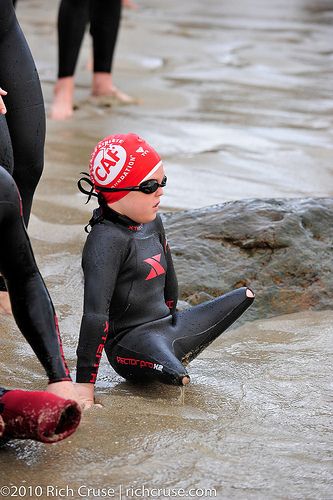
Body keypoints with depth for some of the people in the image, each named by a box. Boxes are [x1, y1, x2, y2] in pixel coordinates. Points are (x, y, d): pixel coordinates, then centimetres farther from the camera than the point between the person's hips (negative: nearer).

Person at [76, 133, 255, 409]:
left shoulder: (153, 223, 9)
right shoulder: (107, 240, -20)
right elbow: (95, 313, -27)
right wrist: (84, 383, -30)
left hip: (167, 326, 10)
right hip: (130, 339, -9)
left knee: (245, 295, 15)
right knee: (176, 376, -40)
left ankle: (176, 354, 7)